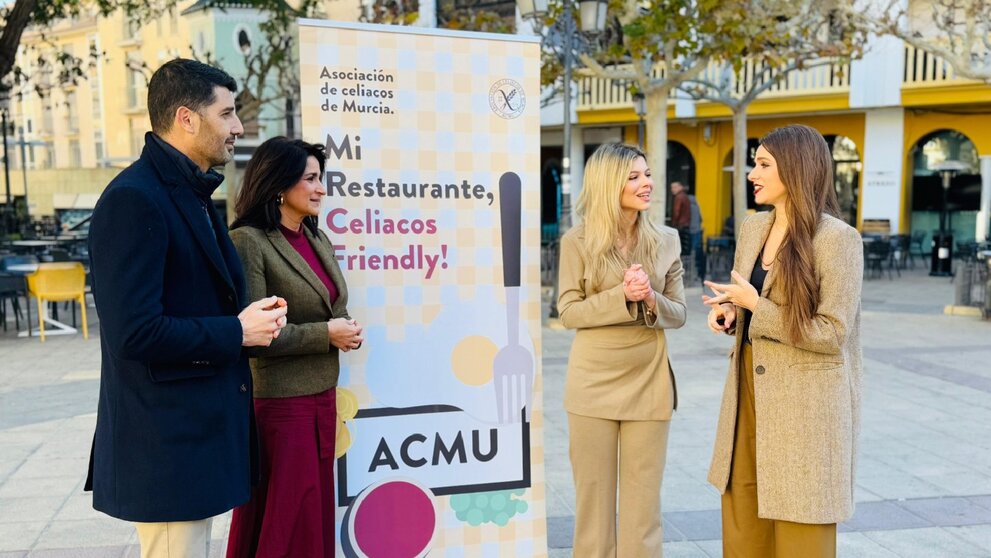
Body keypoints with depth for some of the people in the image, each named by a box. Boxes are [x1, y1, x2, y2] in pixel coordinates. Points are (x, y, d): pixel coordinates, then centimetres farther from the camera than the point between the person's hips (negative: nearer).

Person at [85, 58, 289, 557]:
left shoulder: (190, 194, 13)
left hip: (198, 427, 10)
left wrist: (252, 316, 0)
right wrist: (236, 332, -15)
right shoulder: (133, 199, -19)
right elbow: (133, 334, -26)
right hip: (165, 442, -10)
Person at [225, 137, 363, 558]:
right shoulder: (248, 241, -15)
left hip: (323, 394, 8)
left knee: (318, 507, 16)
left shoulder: (317, 239, 10)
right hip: (279, 400, -7)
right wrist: (325, 335, -16)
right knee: (286, 517, 5)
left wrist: (347, 330, -2)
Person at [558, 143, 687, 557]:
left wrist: (650, 300, -17)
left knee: (643, 497, 9)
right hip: (593, 382, -2)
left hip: (648, 382, 2)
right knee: (594, 492, 9)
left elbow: (678, 315, 4)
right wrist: (621, 296, -19)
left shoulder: (667, 240, 2)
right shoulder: (577, 241, -5)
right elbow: (568, 312, -6)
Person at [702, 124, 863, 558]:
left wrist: (755, 306, -16)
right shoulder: (752, 228, 6)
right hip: (750, 392, 7)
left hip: (805, 402, -6)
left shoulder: (838, 238, -14)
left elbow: (831, 334, -17)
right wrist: (728, 310, -2)